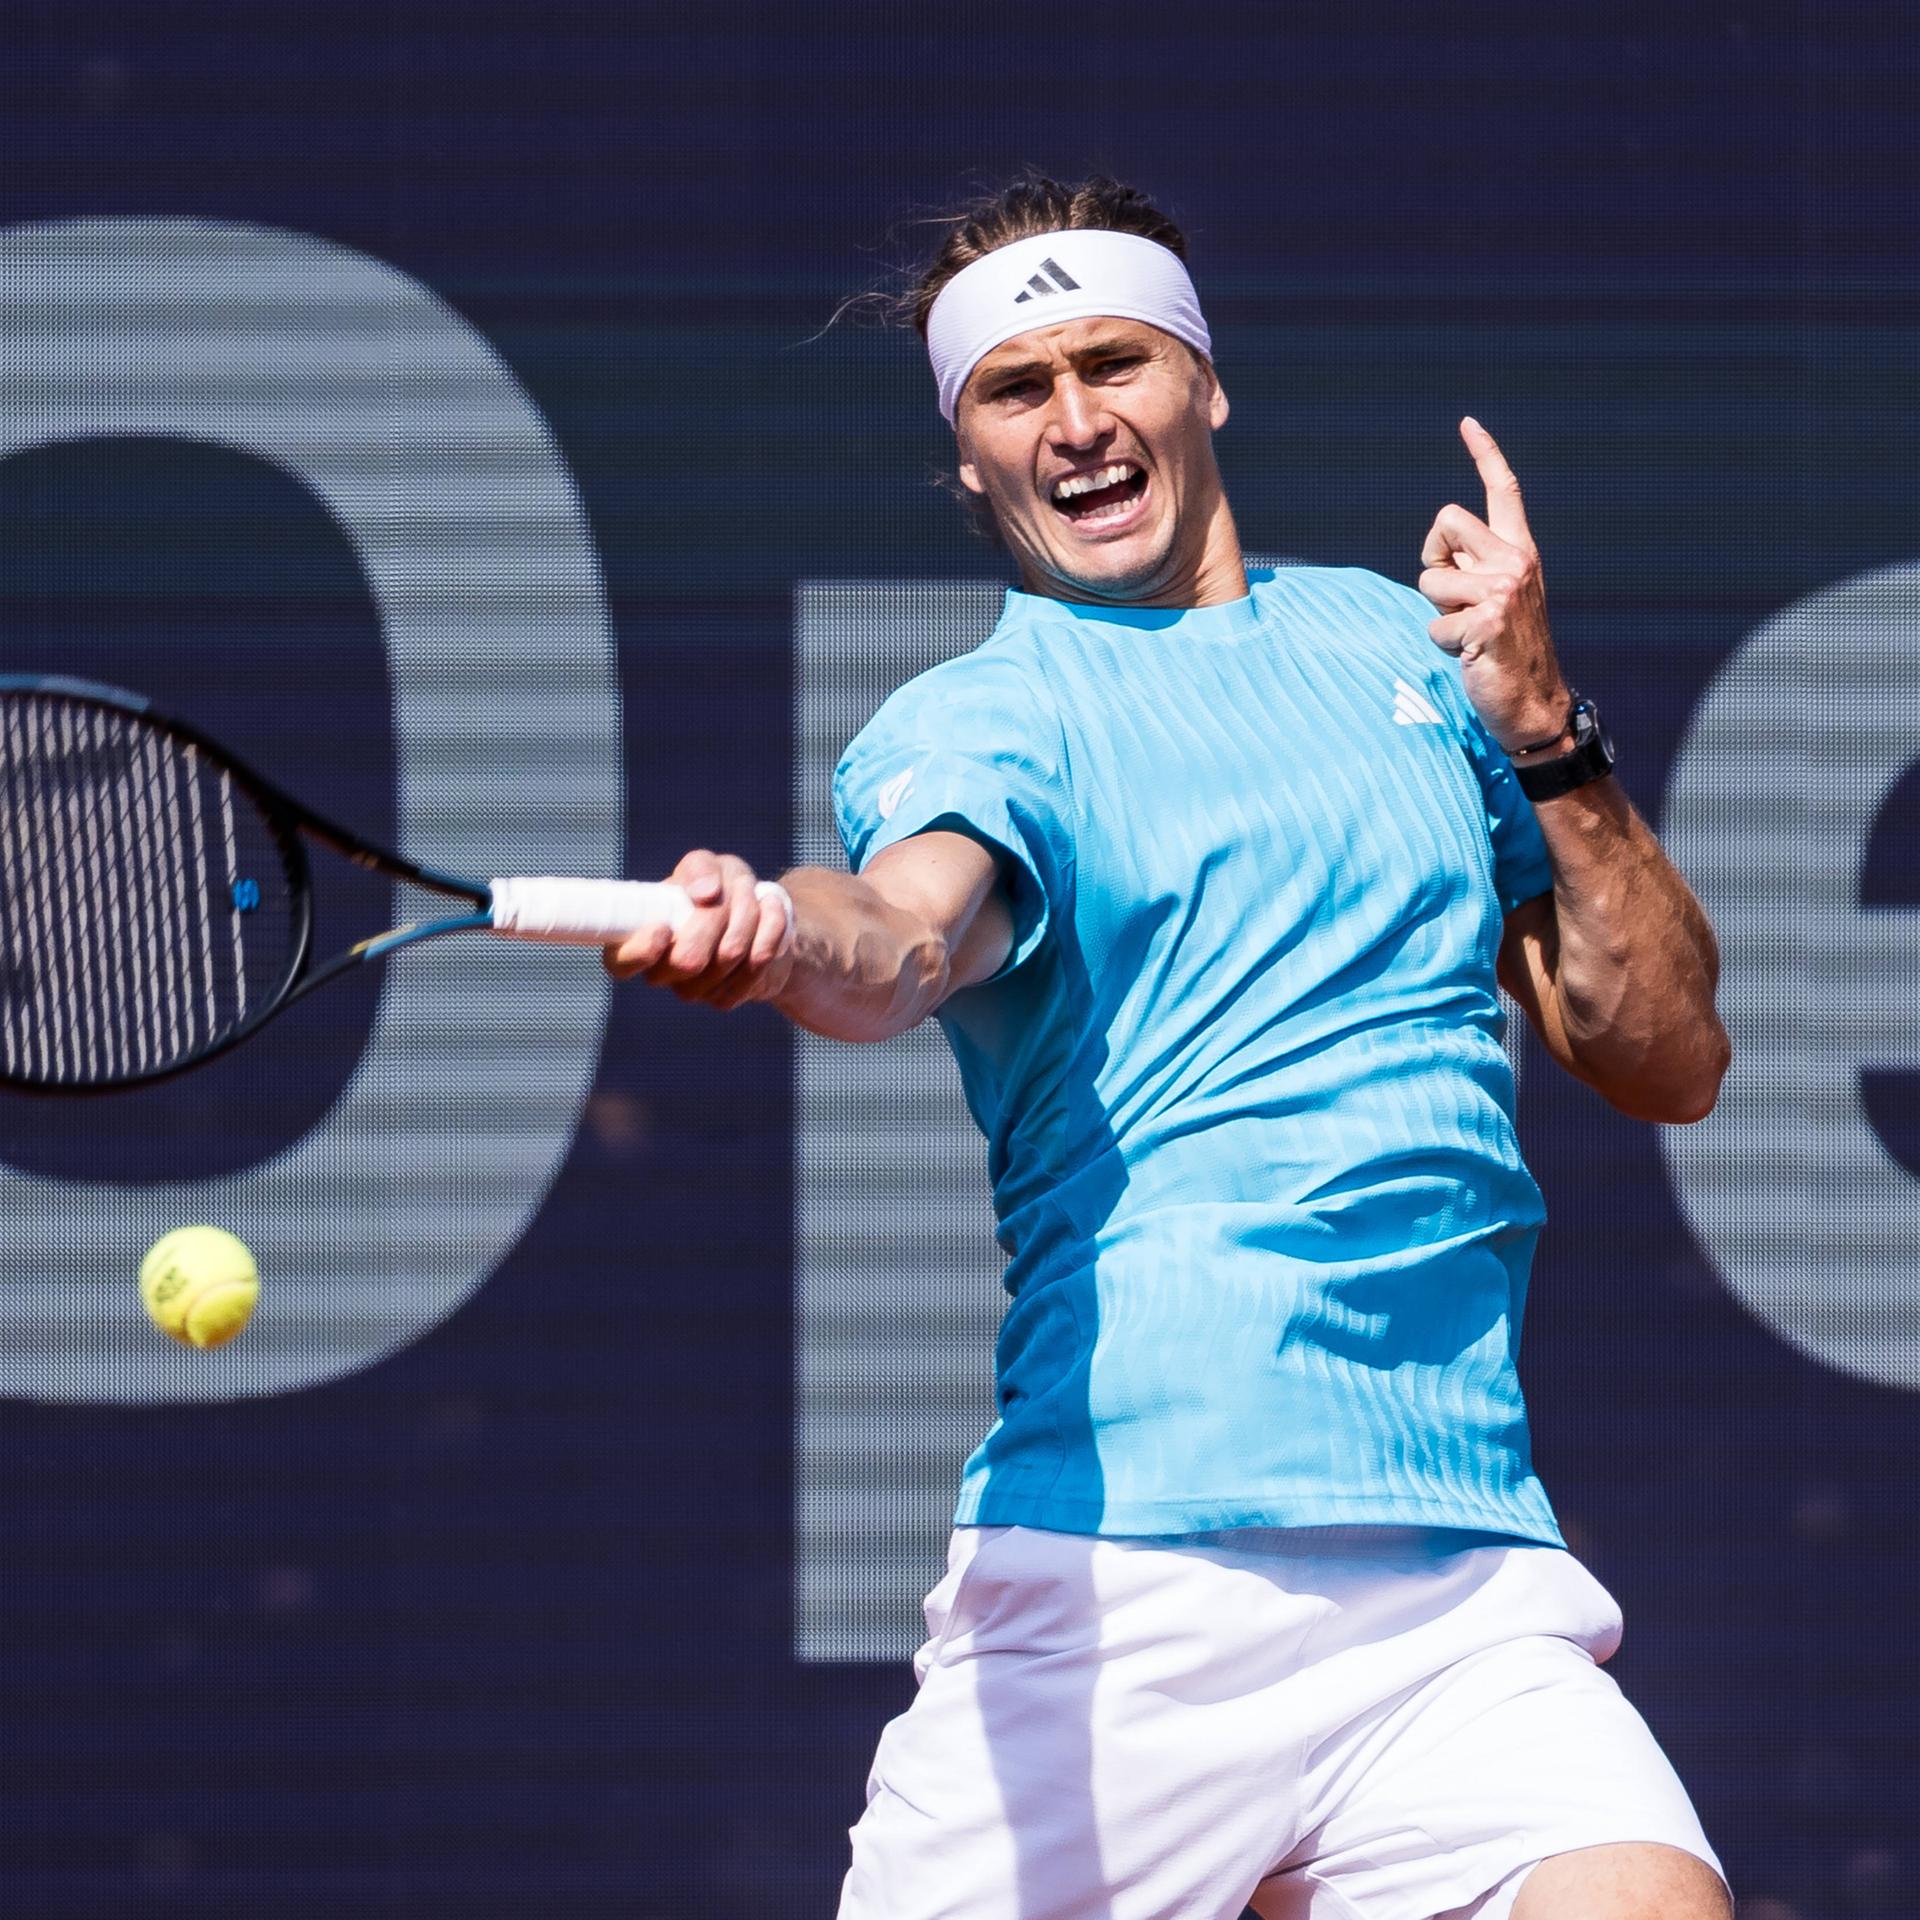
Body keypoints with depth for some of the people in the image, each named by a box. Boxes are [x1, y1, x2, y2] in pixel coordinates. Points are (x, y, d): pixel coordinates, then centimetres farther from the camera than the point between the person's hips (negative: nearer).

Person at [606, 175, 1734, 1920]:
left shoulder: (1395, 644, 20)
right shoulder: (975, 720, 6)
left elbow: (1670, 1061, 19)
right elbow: (910, 930, -19)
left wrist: (1541, 729, 6)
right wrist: (781, 932, -43)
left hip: (1469, 1592, 2)